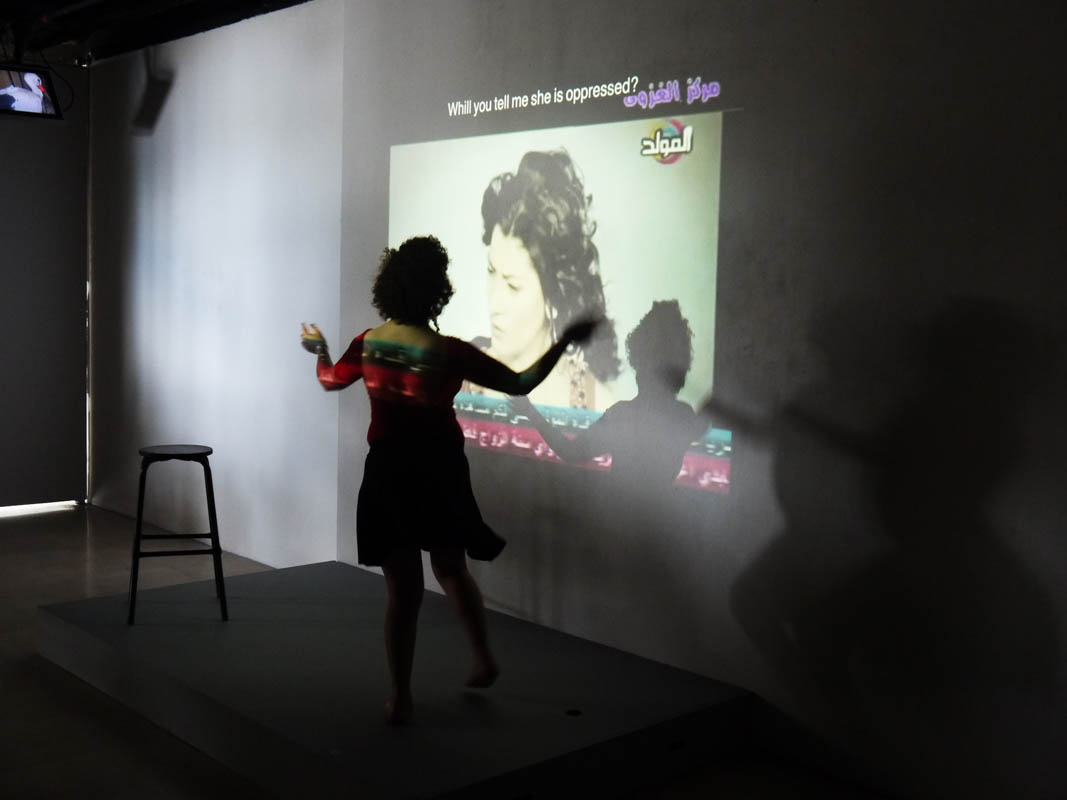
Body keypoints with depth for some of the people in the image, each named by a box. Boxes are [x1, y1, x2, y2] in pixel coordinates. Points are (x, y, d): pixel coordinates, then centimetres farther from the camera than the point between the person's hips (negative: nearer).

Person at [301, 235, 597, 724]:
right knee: (451, 569, 21)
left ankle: (401, 697, 14)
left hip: (387, 474, 2)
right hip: (438, 474, -2)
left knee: (403, 588, 8)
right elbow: (519, 385, -11)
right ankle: (483, 660, 31)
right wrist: (565, 341, -3)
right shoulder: (449, 353, -15)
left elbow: (329, 381, 17)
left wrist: (320, 351, 39)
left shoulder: (368, 343, -3)